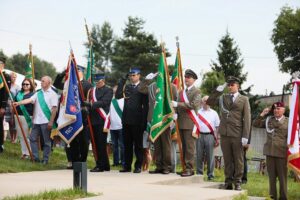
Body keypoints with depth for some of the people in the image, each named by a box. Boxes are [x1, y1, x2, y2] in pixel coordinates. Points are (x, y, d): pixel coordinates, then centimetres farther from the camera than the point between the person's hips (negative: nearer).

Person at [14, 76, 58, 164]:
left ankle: (45, 159, 9)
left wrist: (51, 121, -16)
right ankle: (36, 157, 13)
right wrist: (19, 103, -15)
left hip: (46, 122, -6)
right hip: (36, 121, 6)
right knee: (33, 138, 6)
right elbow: (29, 100, 1)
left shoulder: (53, 94, -5)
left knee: (46, 141, 1)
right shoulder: (38, 93, 12)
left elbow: (54, 109, -10)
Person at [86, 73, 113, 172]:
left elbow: (104, 102, -15)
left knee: (101, 144, -7)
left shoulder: (108, 90, -1)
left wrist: (92, 105, -23)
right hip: (94, 120, 7)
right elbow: (88, 102, 18)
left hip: (102, 120, -7)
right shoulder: (92, 90, 19)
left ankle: (100, 166, -2)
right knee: (97, 144, 9)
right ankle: (105, 165, 17)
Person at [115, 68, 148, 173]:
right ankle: (127, 166, 15)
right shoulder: (126, 87, 15)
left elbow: (145, 105, -6)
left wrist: (144, 121, -12)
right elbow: (118, 96, 1)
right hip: (126, 120, 5)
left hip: (137, 120, -5)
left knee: (138, 144, 1)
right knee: (127, 144, 9)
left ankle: (138, 166, 6)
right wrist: (122, 82, -1)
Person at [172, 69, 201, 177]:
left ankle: (190, 168, -6)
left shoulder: (196, 91, -3)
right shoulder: (181, 92, 20)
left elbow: (194, 104, -17)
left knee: (190, 147, -7)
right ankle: (185, 167, 14)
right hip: (181, 123, 7)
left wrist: (177, 104, -17)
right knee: (184, 147, 9)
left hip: (190, 123, -7)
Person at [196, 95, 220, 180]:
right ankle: (199, 173, 10)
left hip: (210, 136, -1)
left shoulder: (214, 113, 11)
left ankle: (210, 174, 5)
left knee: (210, 156, -1)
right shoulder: (198, 112, 11)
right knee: (199, 156, 2)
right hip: (199, 135, 1)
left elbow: (217, 127, 9)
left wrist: (216, 139, 2)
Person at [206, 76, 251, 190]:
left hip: (237, 135, -2)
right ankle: (228, 182, 10)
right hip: (225, 133, 3)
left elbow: (247, 118, 0)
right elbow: (209, 102, 9)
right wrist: (218, 90, 1)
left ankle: (237, 182, 7)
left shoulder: (244, 99, 6)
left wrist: (245, 136, -9)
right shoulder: (223, 98, 15)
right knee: (227, 159, 5)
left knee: (238, 160, 1)